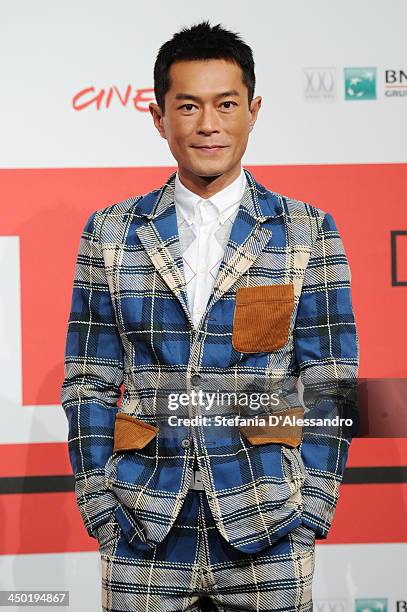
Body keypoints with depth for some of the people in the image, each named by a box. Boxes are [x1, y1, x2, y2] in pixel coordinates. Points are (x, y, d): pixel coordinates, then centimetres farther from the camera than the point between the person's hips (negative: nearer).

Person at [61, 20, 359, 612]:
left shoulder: (310, 232, 2)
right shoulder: (110, 232, 5)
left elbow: (329, 386, 2)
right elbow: (89, 382, 6)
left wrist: (310, 512, -4)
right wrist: (100, 507, -1)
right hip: (145, 536, 1)